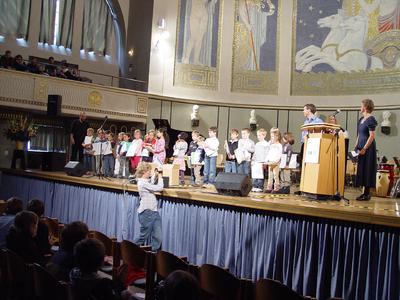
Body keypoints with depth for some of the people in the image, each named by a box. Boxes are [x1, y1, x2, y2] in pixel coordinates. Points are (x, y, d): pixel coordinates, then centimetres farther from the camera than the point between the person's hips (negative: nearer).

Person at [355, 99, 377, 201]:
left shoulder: (371, 119, -11)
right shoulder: (361, 119, 14)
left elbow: (372, 136, -16)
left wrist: (364, 149, -19)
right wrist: (356, 147, 13)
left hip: (368, 148, -8)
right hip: (361, 147, 8)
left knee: (367, 169, -5)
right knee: (361, 169, 8)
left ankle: (367, 194, 1)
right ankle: (365, 192, 15)